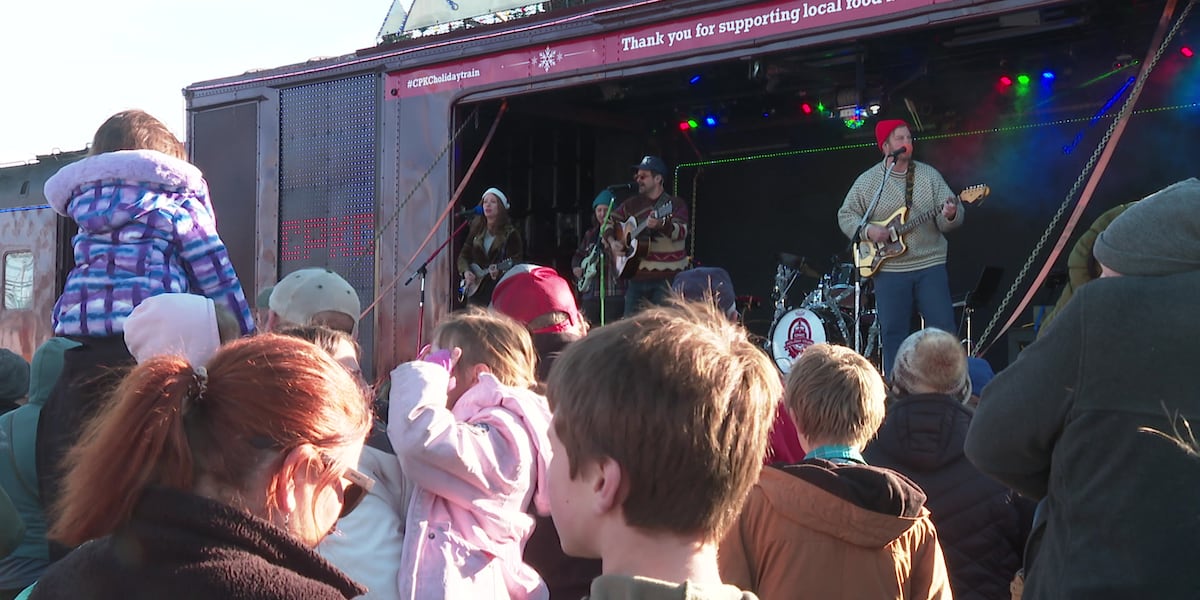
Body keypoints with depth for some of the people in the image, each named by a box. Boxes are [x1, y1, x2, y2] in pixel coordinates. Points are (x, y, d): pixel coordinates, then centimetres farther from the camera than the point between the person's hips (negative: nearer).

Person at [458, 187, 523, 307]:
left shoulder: (510, 234, -3)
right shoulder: (476, 231, 13)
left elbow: (516, 262, -9)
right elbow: (463, 255, 18)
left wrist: (499, 271, -27)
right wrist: (466, 271, -2)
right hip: (475, 288, 5)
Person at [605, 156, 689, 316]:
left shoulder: (676, 204, -1)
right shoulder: (632, 204, 12)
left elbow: (681, 232, -18)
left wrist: (661, 225, -37)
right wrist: (612, 242, 1)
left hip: (667, 279, -5)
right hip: (637, 276, 5)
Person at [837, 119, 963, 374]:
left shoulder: (929, 175, 5)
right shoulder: (867, 181, 3)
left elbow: (946, 221, 2)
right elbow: (845, 215, 7)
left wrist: (950, 215, -22)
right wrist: (867, 230, -11)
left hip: (930, 265, 1)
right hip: (889, 270, -1)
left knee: (944, 330, -2)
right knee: (893, 334, 3)